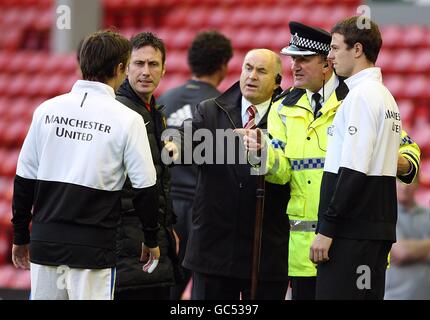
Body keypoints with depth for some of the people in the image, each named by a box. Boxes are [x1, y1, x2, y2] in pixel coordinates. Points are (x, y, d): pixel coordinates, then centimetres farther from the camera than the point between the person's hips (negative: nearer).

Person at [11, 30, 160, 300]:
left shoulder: (47, 110, 4)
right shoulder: (127, 119, -7)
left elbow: (24, 179, 7)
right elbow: (145, 188, -3)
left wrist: (21, 237, 17)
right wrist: (152, 240, 11)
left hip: (45, 242, 4)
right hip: (93, 247, -4)